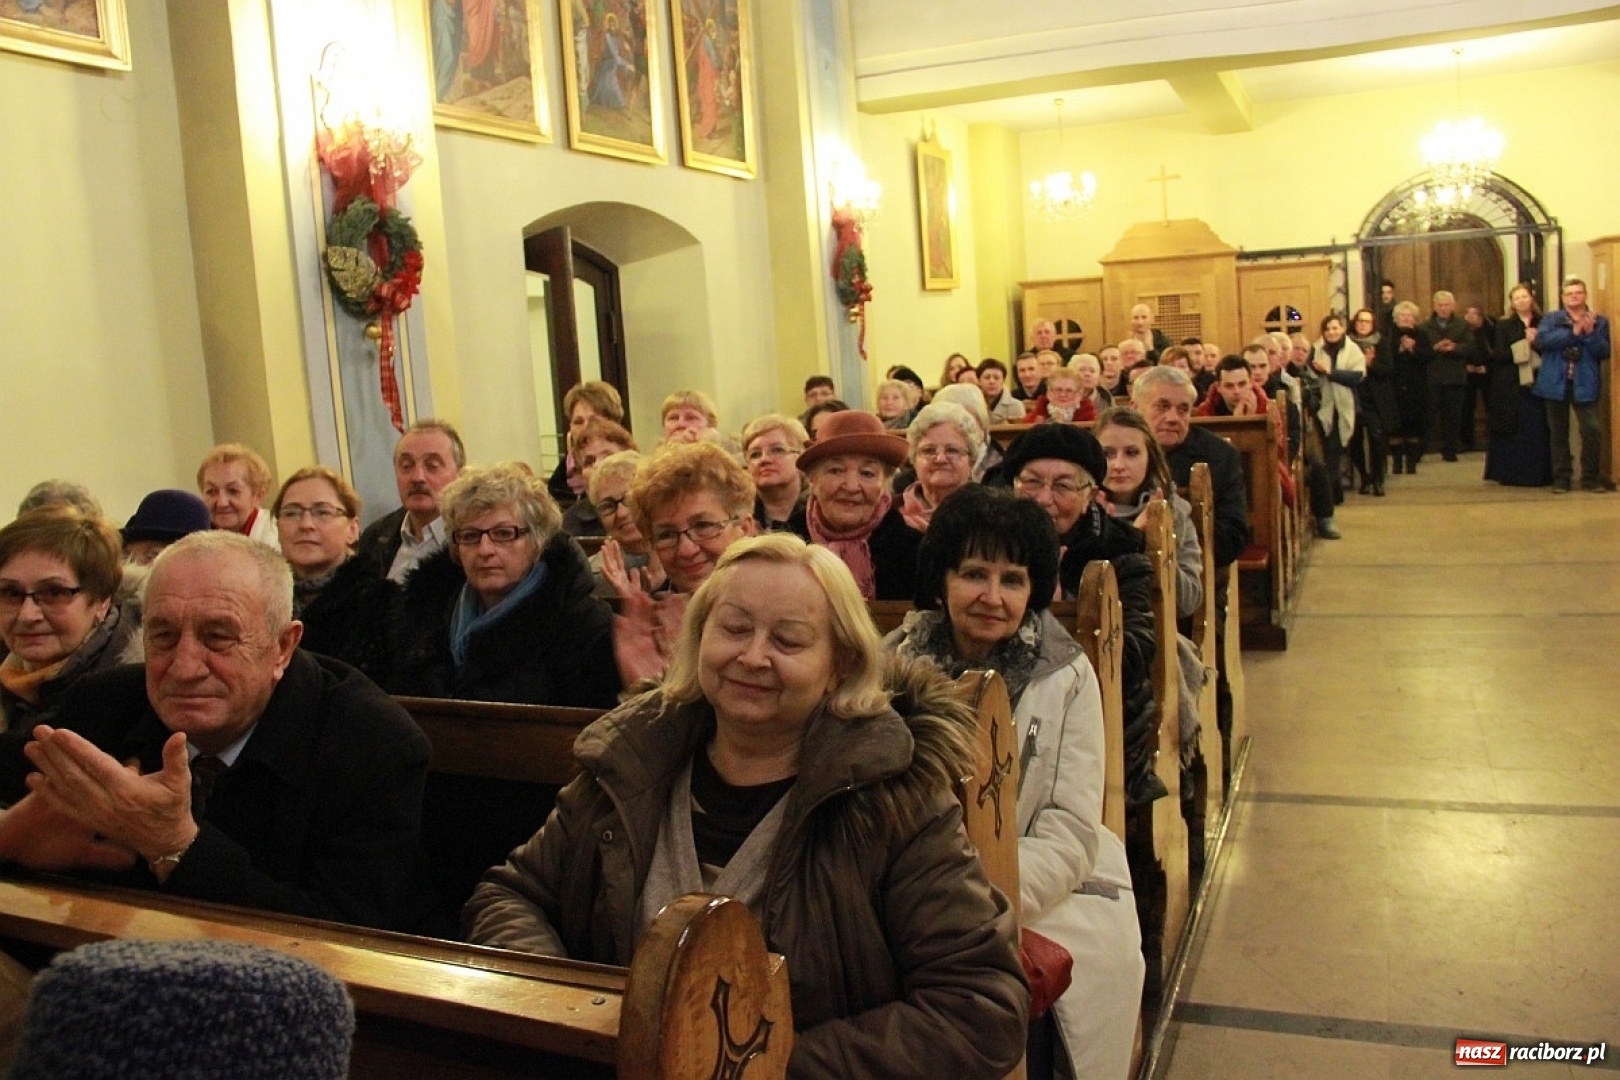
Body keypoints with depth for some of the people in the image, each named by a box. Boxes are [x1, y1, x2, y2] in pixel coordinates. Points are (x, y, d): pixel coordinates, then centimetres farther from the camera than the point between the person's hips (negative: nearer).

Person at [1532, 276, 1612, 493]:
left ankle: (1590, 477, 5)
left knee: (1592, 430, -9)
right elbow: (1541, 340, -11)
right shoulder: (1551, 319, 8)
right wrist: (1573, 332, -16)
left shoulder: (1599, 321, 8)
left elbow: (1604, 352, -1)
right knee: (1559, 433, 7)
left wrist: (1590, 333, -14)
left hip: (1584, 385, 0)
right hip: (1556, 384, 1)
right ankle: (1561, 478, 15)